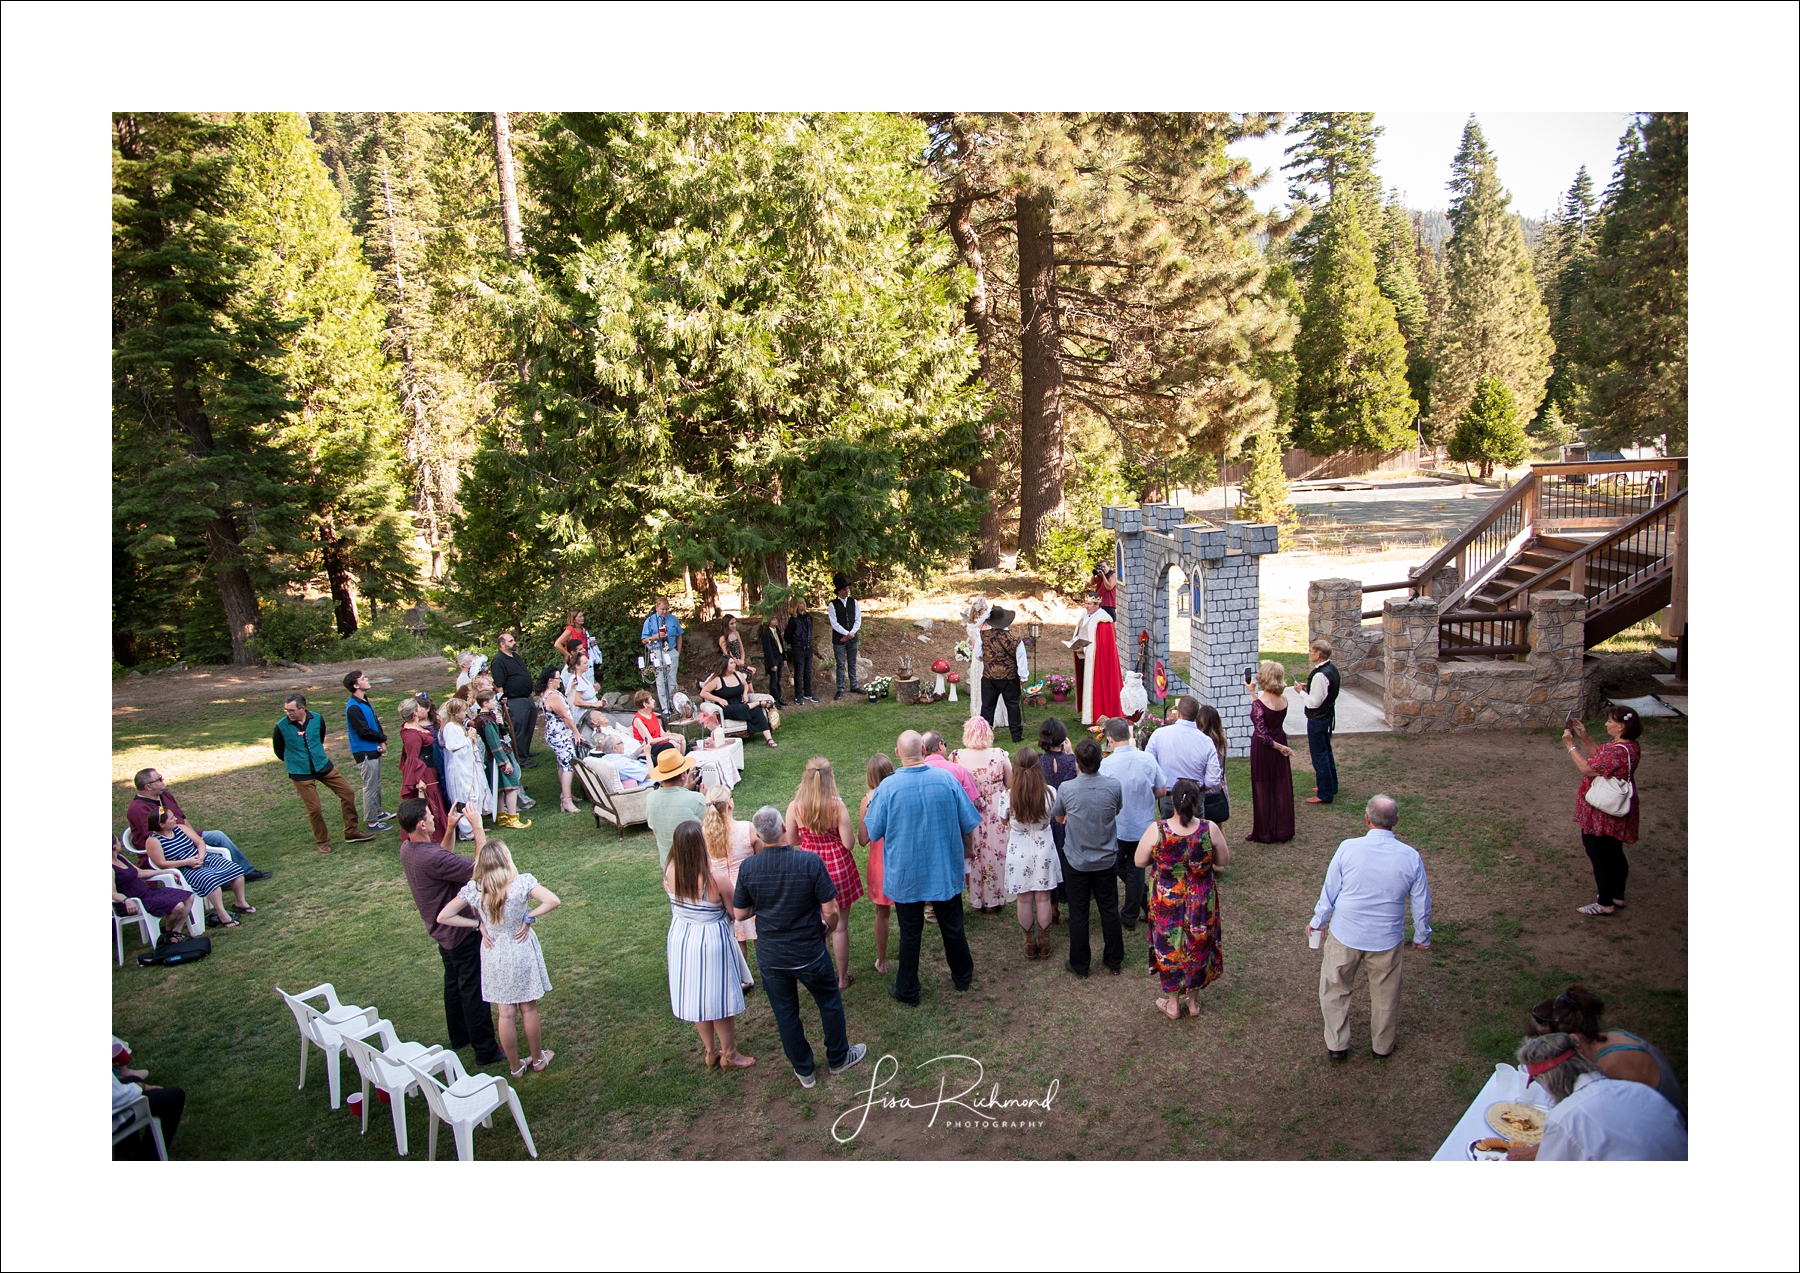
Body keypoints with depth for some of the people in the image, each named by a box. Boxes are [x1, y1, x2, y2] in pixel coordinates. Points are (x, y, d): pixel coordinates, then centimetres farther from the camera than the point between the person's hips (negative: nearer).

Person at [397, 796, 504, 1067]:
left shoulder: (407, 849, -6)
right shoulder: (431, 858, -35)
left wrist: (450, 829, 1)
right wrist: (477, 827, -28)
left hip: (441, 929, 9)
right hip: (461, 931, -9)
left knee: (454, 984, 25)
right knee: (474, 990, 4)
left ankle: (459, 1037, 41)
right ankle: (485, 1049, 15)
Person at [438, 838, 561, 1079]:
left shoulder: (473, 889, -14)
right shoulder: (522, 883, -21)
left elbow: (443, 917, -9)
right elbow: (553, 901, -30)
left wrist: (478, 924, -4)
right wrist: (529, 916, -15)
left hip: (494, 956, 2)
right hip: (522, 952, -2)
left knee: (505, 1014, 15)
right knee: (529, 1010, 15)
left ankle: (515, 1066, 28)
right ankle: (538, 1060, 31)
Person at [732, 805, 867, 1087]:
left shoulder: (747, 869, -15)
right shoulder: (810, 862, -22)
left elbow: (740, 913, -5)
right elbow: (830, 910, -18)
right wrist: (829, 929, 3)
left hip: (770, 956, 2)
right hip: (809, 953, -2)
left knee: (785, 1013, 19)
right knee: (830, 1003, 22)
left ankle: (804, 1071, 34)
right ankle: (838, 1058, 38)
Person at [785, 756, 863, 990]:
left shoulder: (795, 807, -12)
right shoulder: (837, 806, -19)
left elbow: (792, 840, 0)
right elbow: (849, 842, -15)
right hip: (838, 865, -2)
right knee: (840, 926, 12)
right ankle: (842, 978, 24)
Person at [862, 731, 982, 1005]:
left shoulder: (888, 787, -19)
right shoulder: (946, 779, -13)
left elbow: (873, 833, -8)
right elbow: (969, 824, -3)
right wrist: (969, 848, 17)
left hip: (905, 875, -2)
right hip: (946, 870, 2)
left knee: (910, 932, 13)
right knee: (952, 926, 20)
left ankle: (907, 990, 26)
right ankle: (962, 975, 40)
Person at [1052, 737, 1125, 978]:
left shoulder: (1066, 789, -20)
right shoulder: (1114, 785, -16)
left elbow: (1059, 818, 0)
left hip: (1077, 861, -1)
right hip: (1106, 859, 2)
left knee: (1078, 913, 12)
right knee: (1109, 910, 16)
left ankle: (1079, 965, 23)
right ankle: (1114, 961, 29)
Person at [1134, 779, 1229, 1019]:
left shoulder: (1156, 830, -21)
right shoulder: (1210, 829, -19)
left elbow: (1139, 861, -8)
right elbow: (1224, 860, -4)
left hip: (1166, 902, -1)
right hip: (1201, 903, 1)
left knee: (1169, 948, 18)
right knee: (1199, 946, 21)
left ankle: (1172, 1003, 33)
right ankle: (1194, 1001, 38)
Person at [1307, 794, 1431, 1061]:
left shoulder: (1348, 848, -17)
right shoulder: (1411, 857, -13)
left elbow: (1329, 891, -8)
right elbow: (1422, 904, -1)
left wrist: (1317, 922, 9)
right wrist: (1422, 936, 17)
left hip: (1345, 937, -1)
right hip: (1387, 939, 2)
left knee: (1335, 989, 19)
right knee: (1385, 994, 22)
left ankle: (1337, 1045, 29)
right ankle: (1382, 1047, 40)